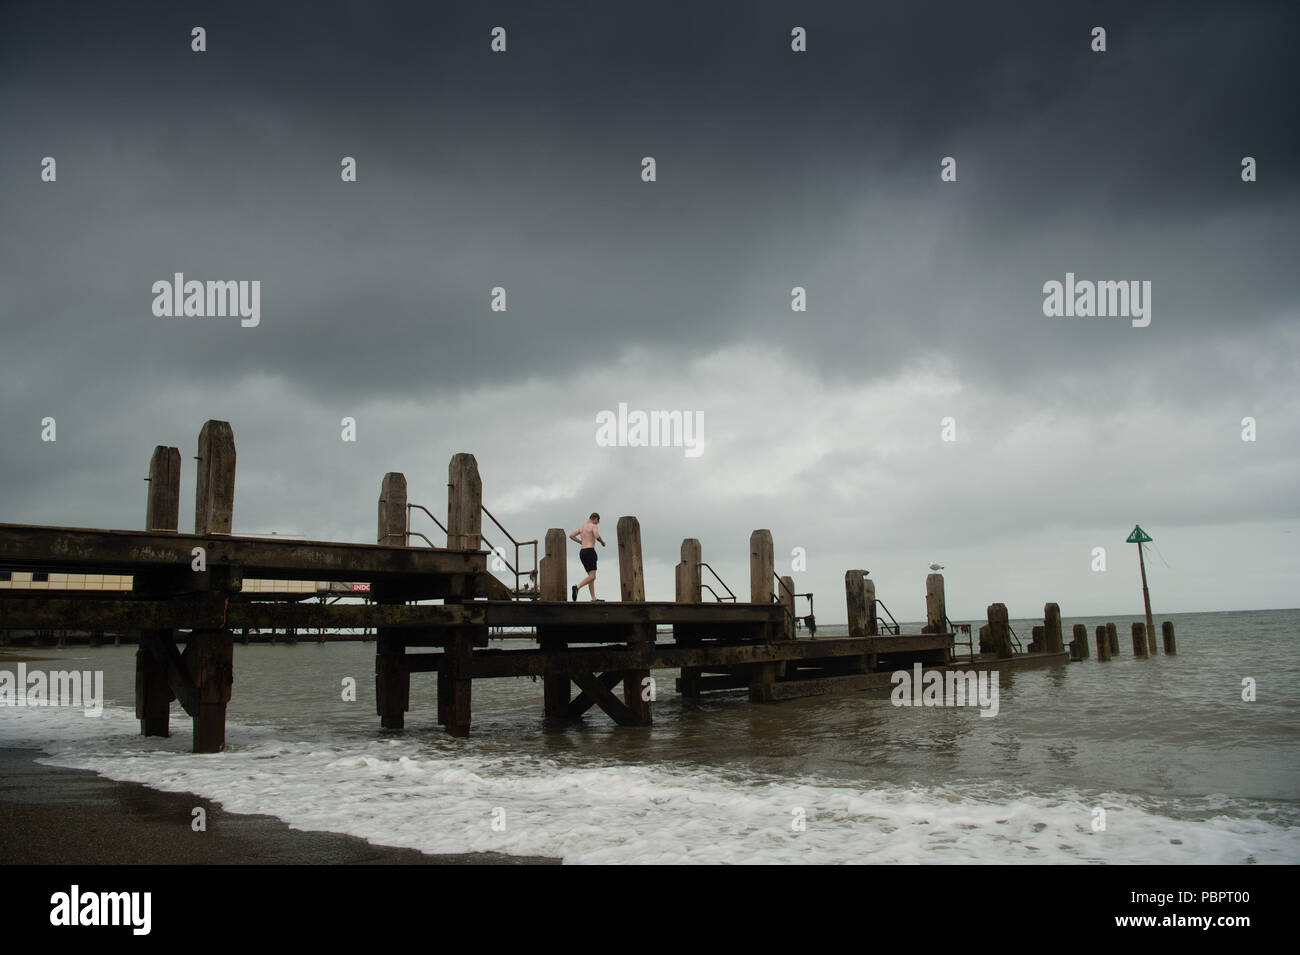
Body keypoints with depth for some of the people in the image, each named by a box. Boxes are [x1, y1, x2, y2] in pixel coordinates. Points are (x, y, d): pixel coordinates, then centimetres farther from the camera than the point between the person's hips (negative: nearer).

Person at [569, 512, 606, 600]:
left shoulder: (582, 527, 19)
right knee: (592, 577, -14)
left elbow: (571, 536, 16)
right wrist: (602, 542, -1)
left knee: (591, 576, 11)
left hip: (582, 553, 8)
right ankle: (577, 587, -35)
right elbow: (597, 536, -21)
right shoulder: (594, 526, -2)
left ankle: (594, 599, 4)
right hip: (590, 551, -8)